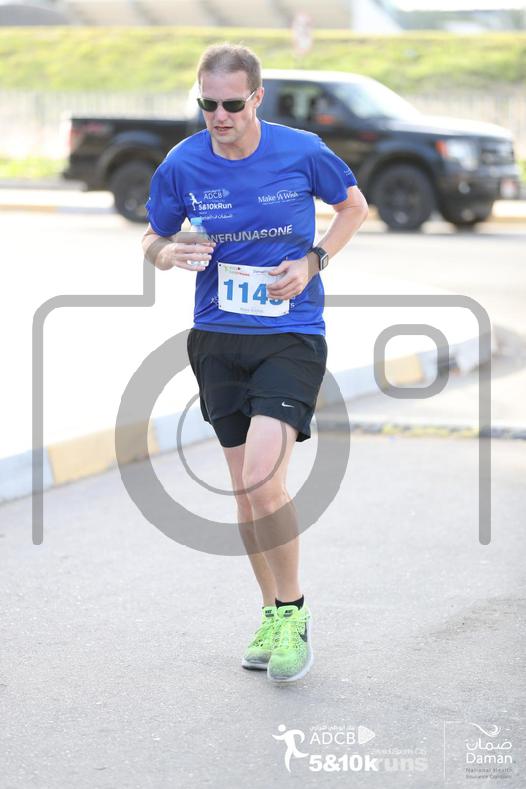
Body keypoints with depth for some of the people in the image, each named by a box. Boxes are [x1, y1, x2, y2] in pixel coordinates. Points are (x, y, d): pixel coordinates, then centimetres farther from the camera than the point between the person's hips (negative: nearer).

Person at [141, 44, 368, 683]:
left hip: (291, 336, -3)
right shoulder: (181, 165, -3)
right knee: (244, 486, 9)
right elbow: (152, 240, 12)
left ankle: (293, 612, 0)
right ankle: (274, 615, 26)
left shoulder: (302, 152, -8)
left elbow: (354, 206, 11)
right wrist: (171, 253, -13)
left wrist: (313, 261, -5)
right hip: (217, 340, 4)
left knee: (261, 479, -18)